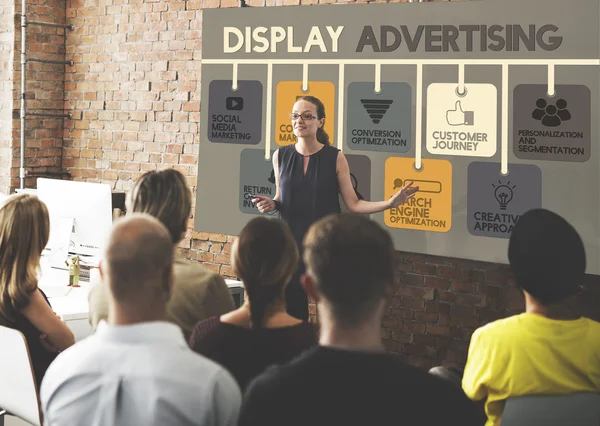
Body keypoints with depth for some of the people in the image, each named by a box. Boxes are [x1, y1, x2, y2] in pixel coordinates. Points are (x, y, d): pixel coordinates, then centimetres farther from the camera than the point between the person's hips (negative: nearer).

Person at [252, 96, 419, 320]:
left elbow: (353, 204, -5)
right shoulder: (280, 156, 2)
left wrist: (389, 203, -17)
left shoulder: (335, 157, -5)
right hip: (291, 244, 2)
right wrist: (271, 204, -7)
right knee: (292, 311, 5)